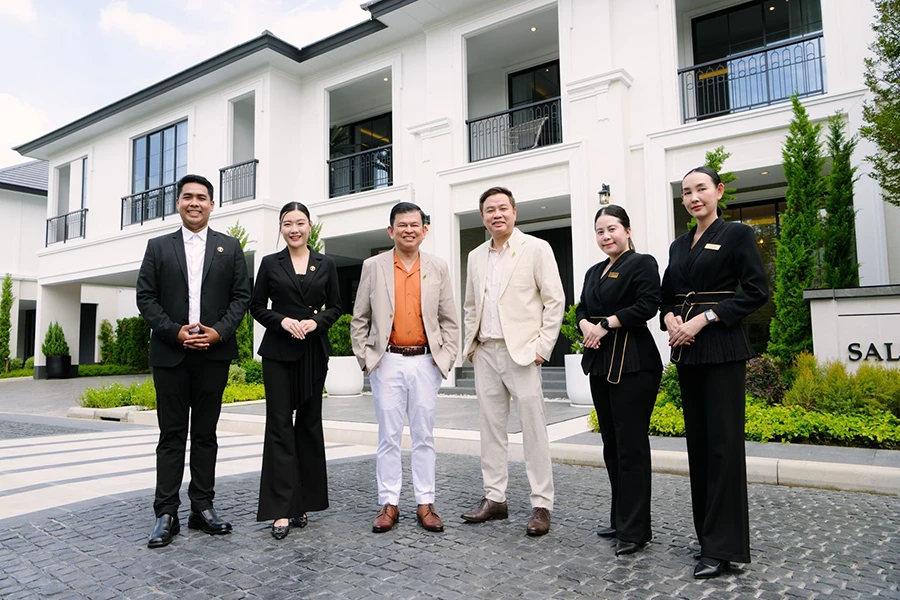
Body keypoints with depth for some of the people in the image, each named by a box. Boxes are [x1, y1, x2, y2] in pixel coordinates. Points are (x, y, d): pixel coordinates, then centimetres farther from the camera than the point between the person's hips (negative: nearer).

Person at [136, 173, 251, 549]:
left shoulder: (230, 248, 9)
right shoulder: (158, 247, 9)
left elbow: (241, 296, 4)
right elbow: (145, 298, 3)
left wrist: (218, 332, -10)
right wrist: (175, 332, -10)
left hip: (214, 353, 0)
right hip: (170, 353, 0)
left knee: (206, 433, 8)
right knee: (172, 434, 4)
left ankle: (202, 507, 16)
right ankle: (166, 514, 10)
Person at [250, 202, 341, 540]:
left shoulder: (325, 265, 8)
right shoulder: (270, 264, 6)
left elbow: (335, 307, 8)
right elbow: (257, 307, 6)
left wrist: (316, 321, -11)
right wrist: (282, 321, -12)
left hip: (314, 351, 1)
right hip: (278, 351, -1)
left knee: (309, 423, 7)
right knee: (280, 425, -4)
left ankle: (303, 501, 20)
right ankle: (281, 510, -2)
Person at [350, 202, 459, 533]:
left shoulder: (438, 268, 7)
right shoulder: (373, 267, 5)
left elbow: (449, 320, 8)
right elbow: (360, 319, 7)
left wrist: (446, 357, 0)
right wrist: (364, 356, -1)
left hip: (425, 362, 1)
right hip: (387, 362, -1)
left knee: (424, 436, 7)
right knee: (388, 436, 4)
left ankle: (425, 504, 17)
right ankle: (389, 504, 15)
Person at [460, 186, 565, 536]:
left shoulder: (536, 248, -1)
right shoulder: (476, 257, 14)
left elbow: (555, 300, -4)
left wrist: (543, 346, -10)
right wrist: (471, 343, 11)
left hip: (521, 351, -5)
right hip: (485, 352, 5)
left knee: (533, 429, -2)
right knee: (491, 428, 9)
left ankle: (541, 506, 8)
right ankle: (494, 498, 20)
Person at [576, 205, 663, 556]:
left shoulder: (642, 264, -4)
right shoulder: (594, 272, 19)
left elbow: (648, 305, -16)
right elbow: (581, 309, 17)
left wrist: (606, 324, -14)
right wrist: (586, 324, -5)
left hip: (633, 364, -8)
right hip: (600, 363, 8)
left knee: (631, 445, -4)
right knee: (611, 443, 13)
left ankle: (634, 530, 7)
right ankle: (620, 519, 25)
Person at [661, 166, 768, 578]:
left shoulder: (737, 235, -1)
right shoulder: (678, 246, 17)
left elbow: (756, 292, -9)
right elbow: (666, 296, 18)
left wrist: (703, 319, -15)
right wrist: (670, 319, -4)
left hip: (722, 348, -6)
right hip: (686, 349, 6)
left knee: (723, 442, -6)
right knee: (697, 440, 10)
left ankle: (723, 547, 1)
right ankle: (706, 532, 21)